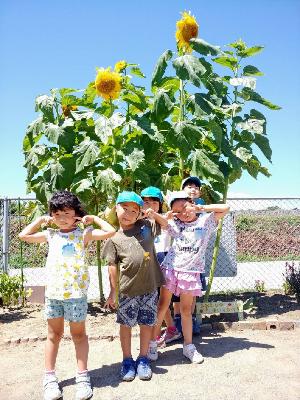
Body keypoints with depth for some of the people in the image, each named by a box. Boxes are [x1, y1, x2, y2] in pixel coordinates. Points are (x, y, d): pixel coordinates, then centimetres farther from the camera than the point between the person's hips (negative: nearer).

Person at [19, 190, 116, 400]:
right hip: (53, 292, 4)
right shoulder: (51, 235, 7)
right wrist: (41, 220, 9)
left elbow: (110, 231, -13)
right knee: (54, 335, 15)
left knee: (78, 334, 10)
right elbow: (24, 235, 13)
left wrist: (94, 218, -5)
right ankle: (50, 378, 25)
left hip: (76, 292, -3)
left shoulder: (84, 234, -4)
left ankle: (83, 377, 20)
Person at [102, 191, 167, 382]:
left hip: (149, 287, 2)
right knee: (126, 324, 10)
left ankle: (143, 360, 29)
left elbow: (165, 223, 20)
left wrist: (153, 214, 0)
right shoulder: (114, 239, -3)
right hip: (128, 289, -2)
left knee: (147, 324, 11)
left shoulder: (147, 226, 4)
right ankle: (127, 360, 29)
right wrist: (113, 292, -1)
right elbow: (113, 267, -1)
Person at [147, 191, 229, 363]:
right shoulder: (175, 224, 4)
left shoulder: (206, 221, 2)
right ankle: (152, 343, 18)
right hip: (170, 268, 1)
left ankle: (189, 346, 24)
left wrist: (201, 208, -5)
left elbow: (225, 208, -4)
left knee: (186, 310, 9)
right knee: (162, 306, 6)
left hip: (190, 272, 0)